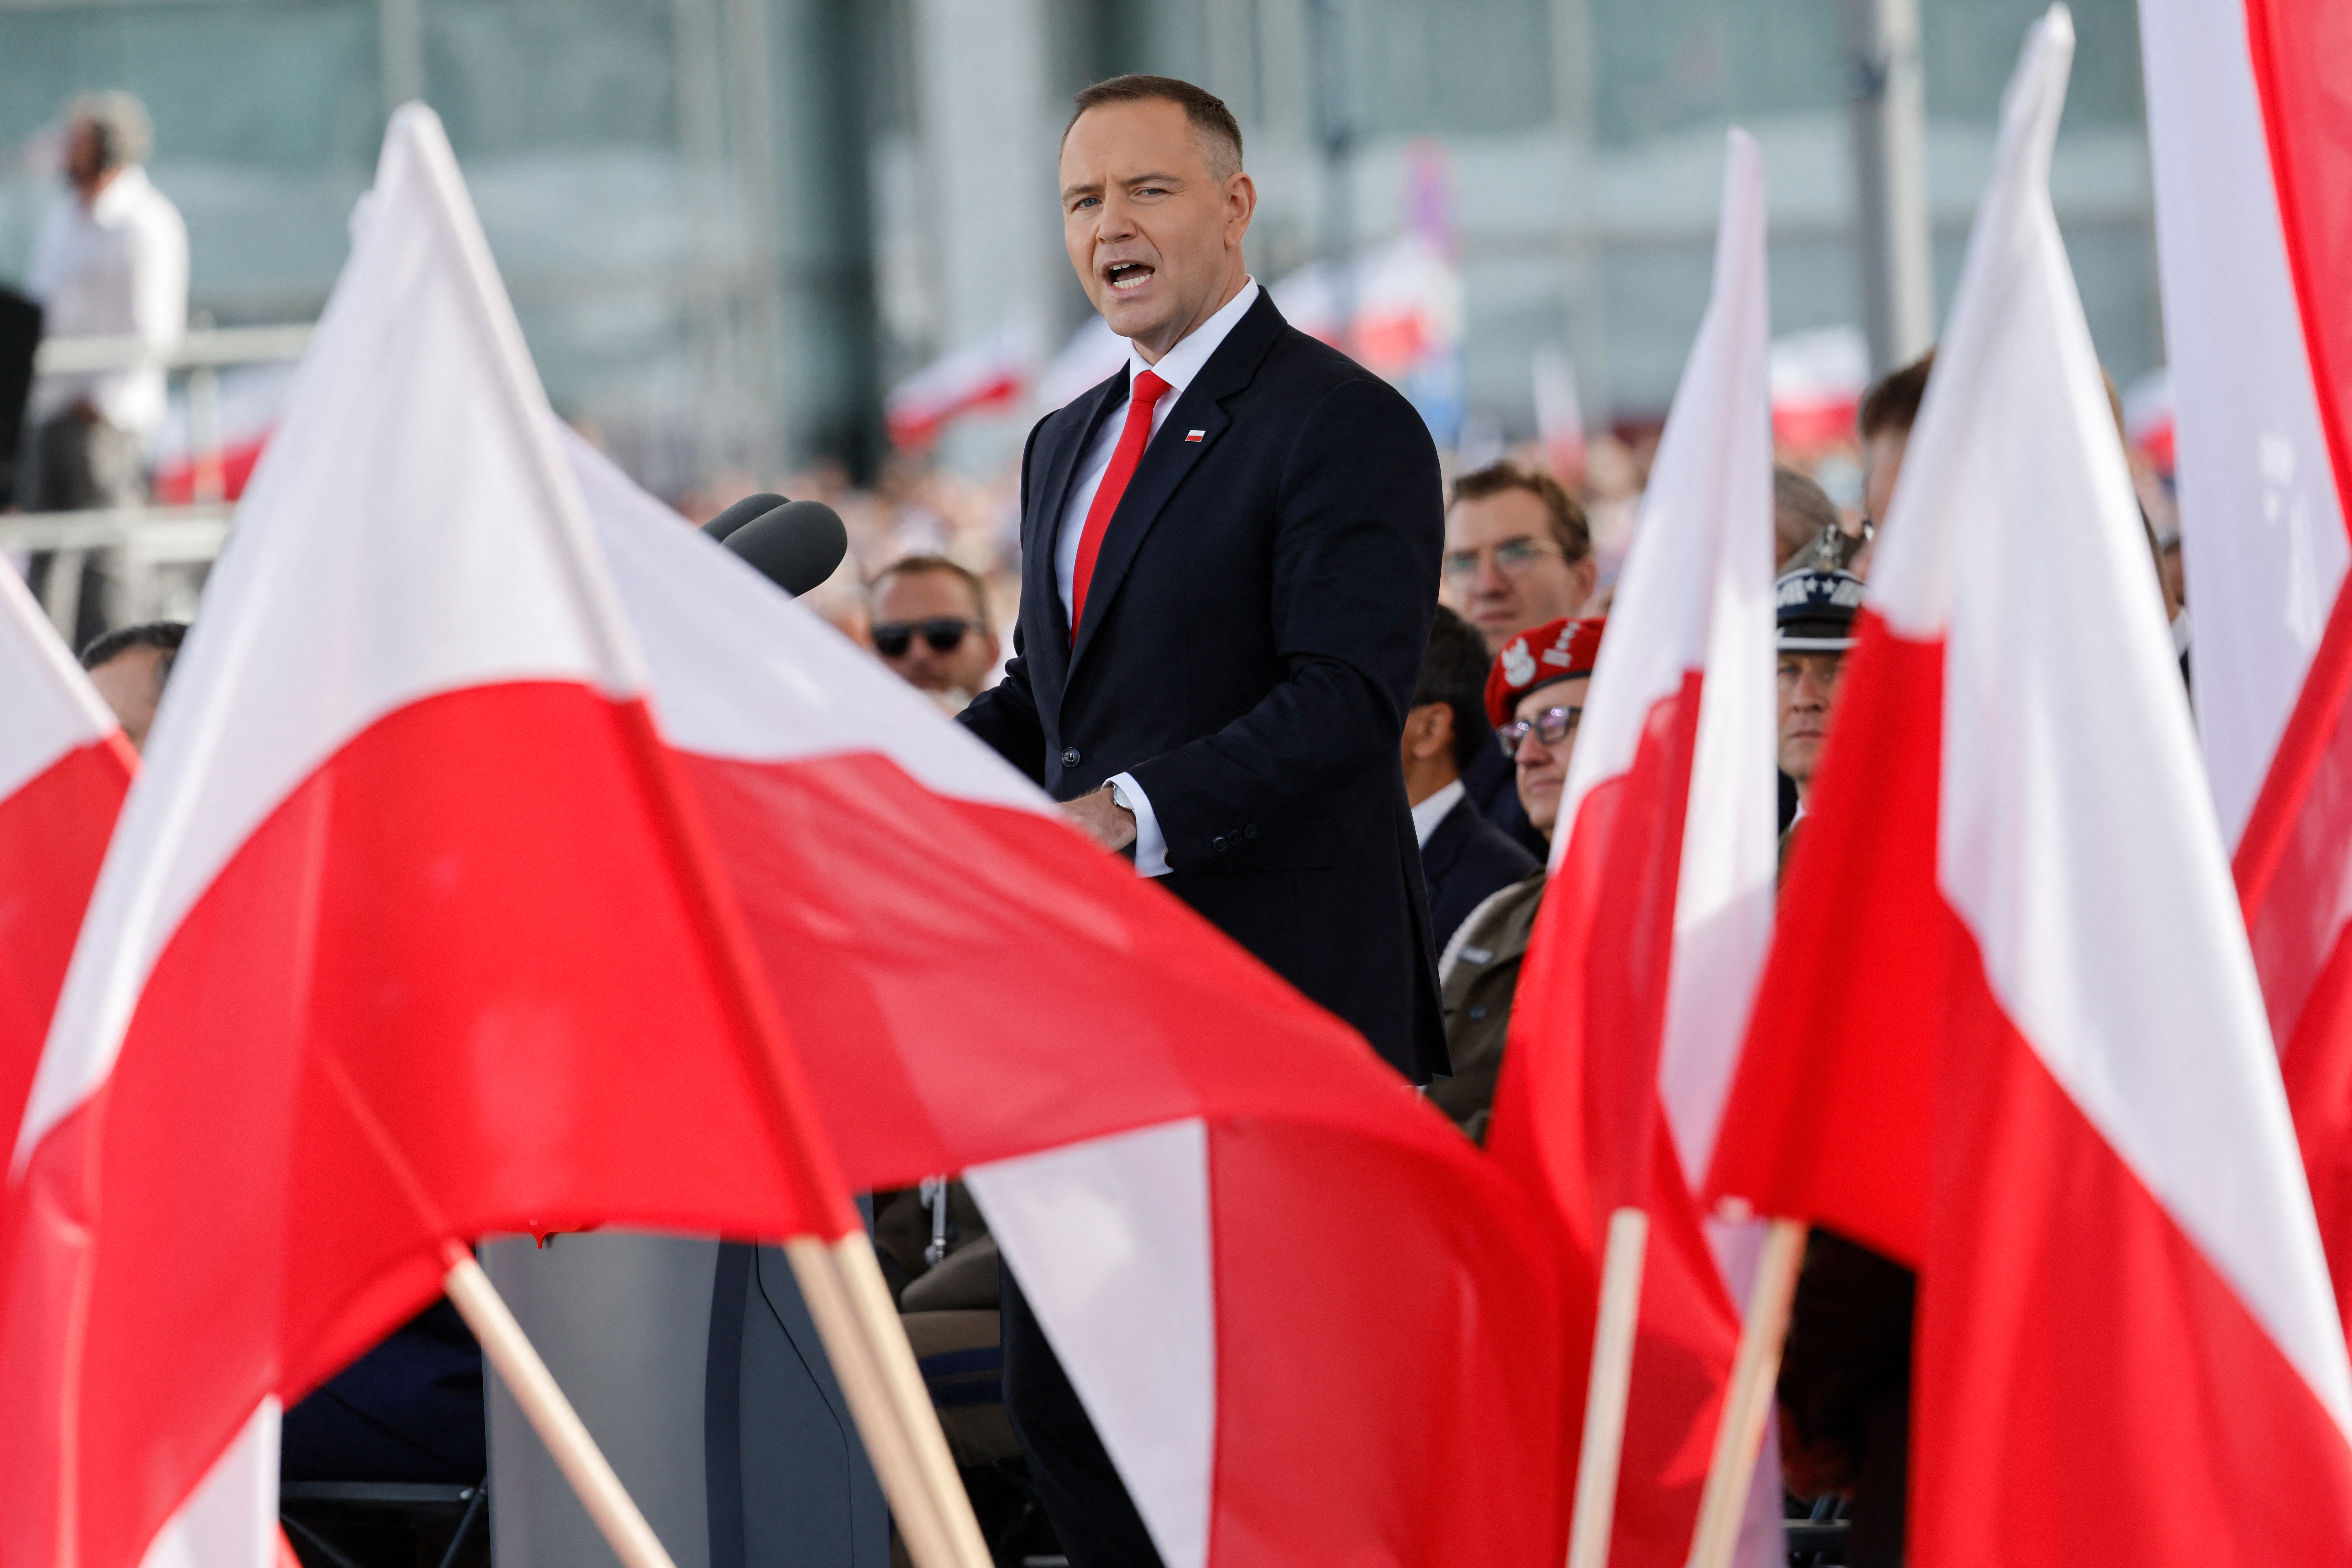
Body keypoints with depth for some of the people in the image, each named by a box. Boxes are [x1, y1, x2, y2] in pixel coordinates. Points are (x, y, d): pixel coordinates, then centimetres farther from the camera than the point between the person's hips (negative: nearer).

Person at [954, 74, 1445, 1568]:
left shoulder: (1344, 425, -8)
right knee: (1063, 1389, 9)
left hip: (1276, 991, -8)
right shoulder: (1068, 444, 19)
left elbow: (1348, 700, -18)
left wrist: (1134, 814, -28)